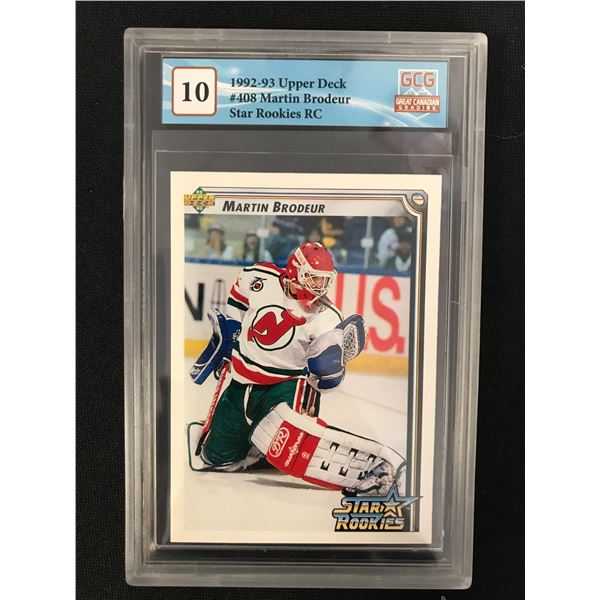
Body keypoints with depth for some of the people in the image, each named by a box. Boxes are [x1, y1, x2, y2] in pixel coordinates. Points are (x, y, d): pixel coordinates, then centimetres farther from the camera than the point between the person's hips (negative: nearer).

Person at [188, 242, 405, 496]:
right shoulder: (260, 278, -10)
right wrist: (228, 331, 12)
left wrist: (335, 356, -34)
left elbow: (326, 380, -15)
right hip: (241, 382, 4)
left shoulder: (326, 318, -16)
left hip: (287, 386, -4)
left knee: (284, 436, -37)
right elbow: (237, 296, 15)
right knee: (217, 456, 14)